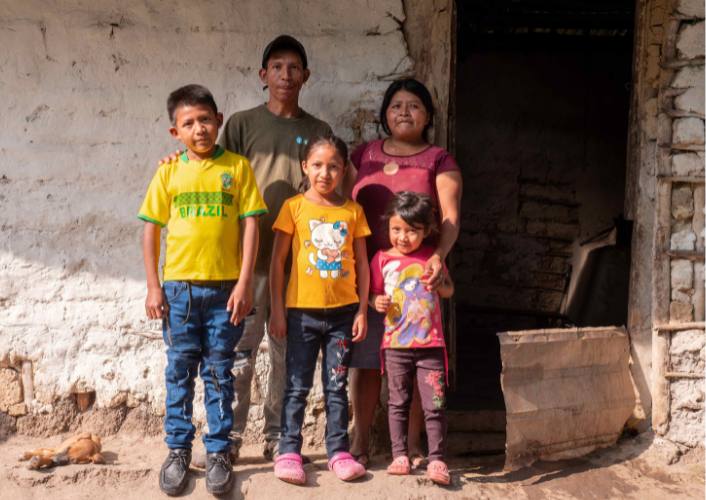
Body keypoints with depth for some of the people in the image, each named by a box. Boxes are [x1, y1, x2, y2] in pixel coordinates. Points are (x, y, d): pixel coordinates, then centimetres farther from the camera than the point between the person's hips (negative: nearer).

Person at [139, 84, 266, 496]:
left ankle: (219, 453, 19)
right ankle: (178, 451, 23)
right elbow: (151, 230, 5)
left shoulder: (237, 167, -1)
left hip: (225, 288, -1)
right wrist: (153, 287, 0)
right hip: (179, 288, 1)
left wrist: (244, 284, -8)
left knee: (219, 374, 8)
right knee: (180, 373, 10)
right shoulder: (169, 172, 3)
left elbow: (250, 226, -3)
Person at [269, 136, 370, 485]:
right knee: (297, 386, 4)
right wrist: (276, 310, -5)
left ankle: (338, 451, 18)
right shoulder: (294, 207, -1)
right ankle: (289, 452, 11)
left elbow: (361, 263, 7)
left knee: (337, 386, 10)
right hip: (303, 311, -2)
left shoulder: (353, 211, 4)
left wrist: (362, 311, 2)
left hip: (343, 312, 2)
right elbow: (277, 261, -1)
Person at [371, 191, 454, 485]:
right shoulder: (383, 259, 3)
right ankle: (399, 455, 18)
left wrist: (439, 282, -11)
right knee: (398, 402, 8)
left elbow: (449, 291, 11)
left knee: (434, 404, -2)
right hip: (395, 345, 0)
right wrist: (377, 303, -14)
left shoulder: (431, 257, 5)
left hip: (430, 345, 0)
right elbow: (374, 293, 8)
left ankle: (436, 460, 4)